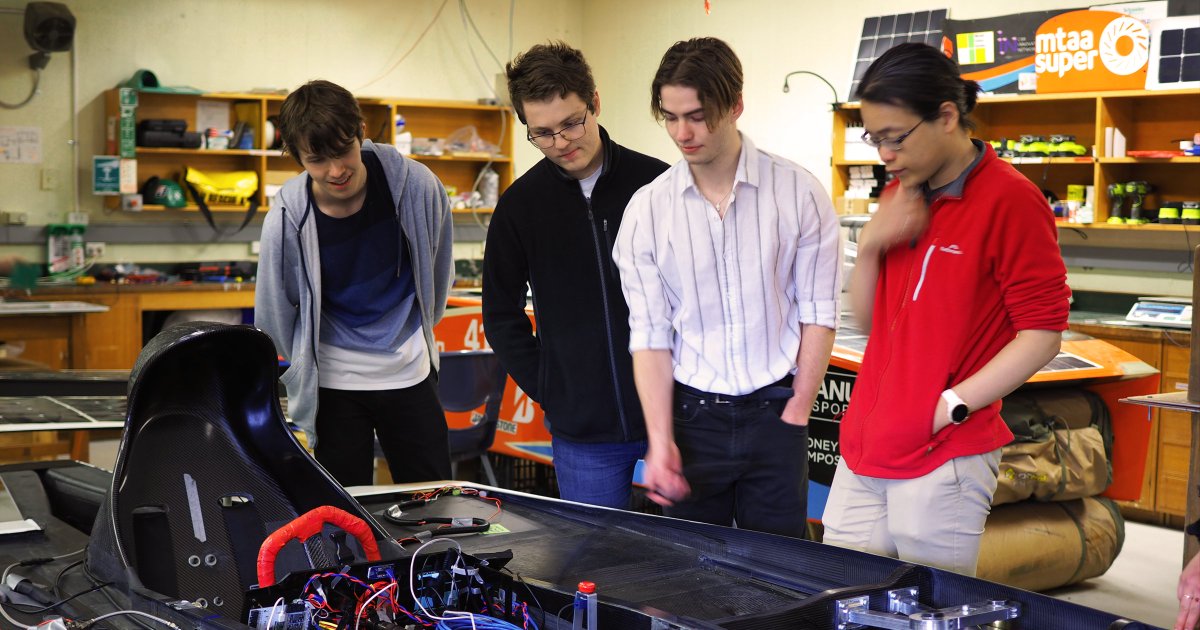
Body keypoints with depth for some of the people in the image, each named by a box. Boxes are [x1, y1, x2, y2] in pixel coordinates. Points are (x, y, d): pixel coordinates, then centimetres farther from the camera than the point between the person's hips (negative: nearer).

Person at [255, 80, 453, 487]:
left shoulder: (416, 185, -13)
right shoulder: (286, 221, -17)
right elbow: (275, 318, -1)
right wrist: (304, 377, 8)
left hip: (410, 372, 2)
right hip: (333, 385, -2)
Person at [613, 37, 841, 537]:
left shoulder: (799, 193, -5)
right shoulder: (646, 210, -2)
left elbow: (819, 313, -1)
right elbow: (649, 334, -2)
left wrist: (795, 416, -4)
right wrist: (660, 440, -9)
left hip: (774, 410, -1)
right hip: (691, 415, 1)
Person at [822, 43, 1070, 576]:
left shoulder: (1009, 200, -11)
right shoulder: (899, 197, 13)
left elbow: (1042, 333, -12)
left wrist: (951, 406, -17)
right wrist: (870, 245, -1)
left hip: (944, 459, -7)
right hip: (862, 451, 7)